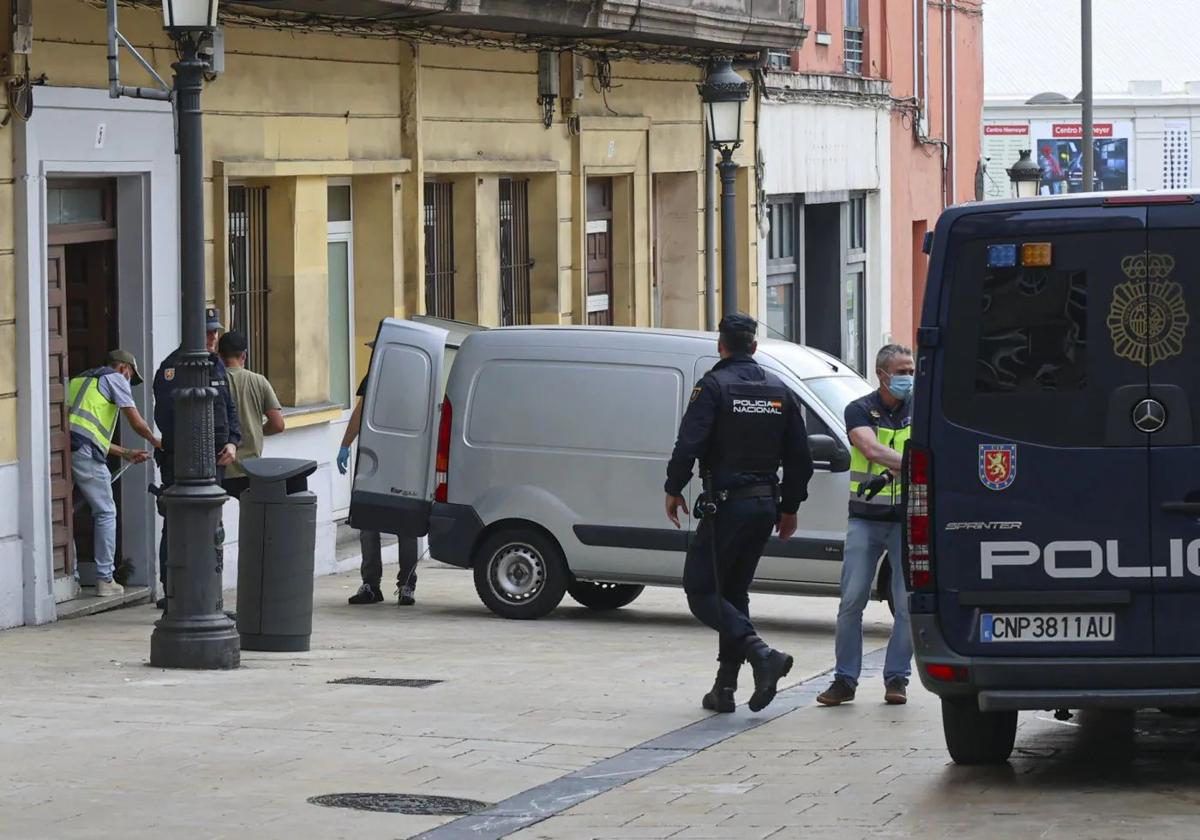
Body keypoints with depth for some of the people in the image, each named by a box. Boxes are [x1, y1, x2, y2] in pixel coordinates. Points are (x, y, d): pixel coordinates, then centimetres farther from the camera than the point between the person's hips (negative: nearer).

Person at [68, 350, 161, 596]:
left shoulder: (79, 380, 34)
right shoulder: (115, 378, 11)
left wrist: (126, 454, 36)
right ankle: (105, 579, 5)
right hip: (84, 451, -7)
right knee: (105, 513, 5)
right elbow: (137, 422, 7)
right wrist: (156, 442, 25)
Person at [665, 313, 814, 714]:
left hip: (727, 503, -7)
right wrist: (790, 507, 21)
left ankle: (762, 654, -21)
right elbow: (799, 456, 13)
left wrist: (674, 489, -4)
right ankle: (725, 687, 11)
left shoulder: (715, 386, -8)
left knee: (701, 590, -2)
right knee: (733, 590, 14)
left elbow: (689, 442, -16)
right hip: (765, 506, 7)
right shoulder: (779, 391, 12)